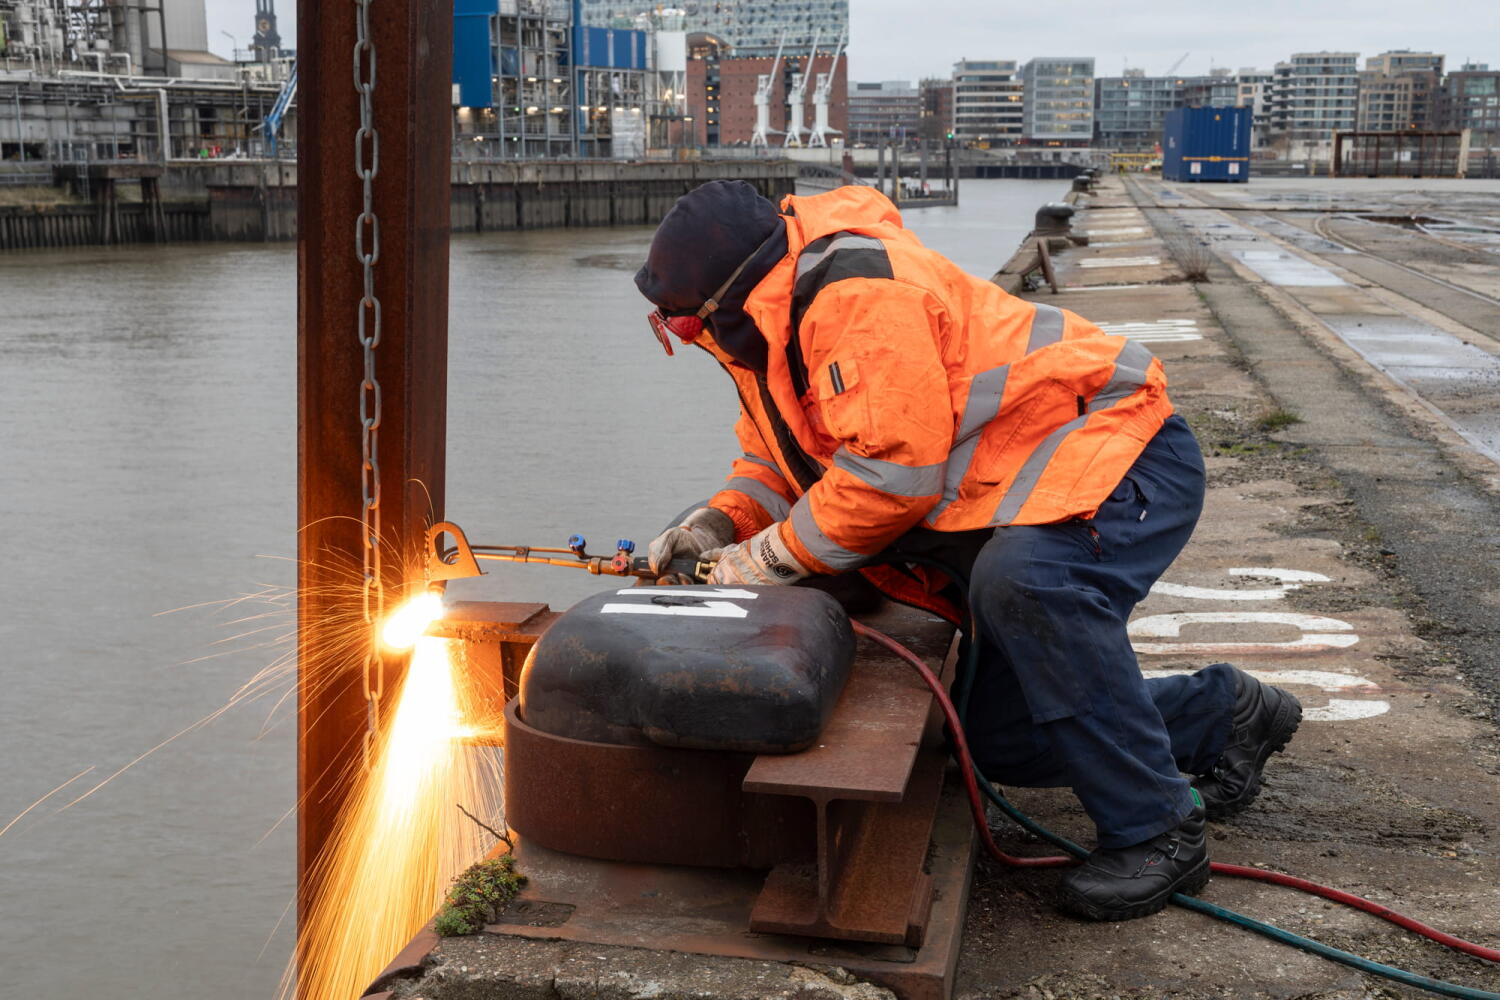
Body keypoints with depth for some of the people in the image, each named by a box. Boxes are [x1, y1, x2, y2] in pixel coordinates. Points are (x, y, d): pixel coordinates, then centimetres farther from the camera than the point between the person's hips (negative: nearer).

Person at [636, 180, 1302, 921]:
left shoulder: (857, 292, -25)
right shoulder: (772, 330, 8)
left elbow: (895, 471, -29)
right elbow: (782, 455, 16)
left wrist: (771, 559, -18)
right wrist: (717, 522, -4)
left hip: (1121, 462, -10)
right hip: (1018, 508, 10)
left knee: (1026, 581, -41)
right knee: (1001, 736, 6)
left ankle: (1155, 832, -24)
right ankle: (1223, 712, 25)